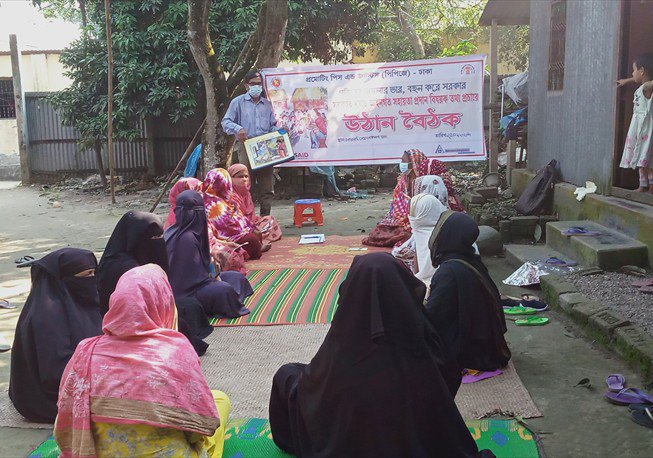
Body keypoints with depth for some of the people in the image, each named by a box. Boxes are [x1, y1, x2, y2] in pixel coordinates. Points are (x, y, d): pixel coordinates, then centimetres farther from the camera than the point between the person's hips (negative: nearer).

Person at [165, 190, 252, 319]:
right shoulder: (187, 238, -26)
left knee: (237, 277, 10)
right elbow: (195, 275, -22)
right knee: (224, 289, -32)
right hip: (185, 291, -10)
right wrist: (214, 279, -8)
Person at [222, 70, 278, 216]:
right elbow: (226, 122, 3)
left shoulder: (267, 104, 21)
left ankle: (265, 216, 10)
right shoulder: (238, 102, 10)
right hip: (245, 145, -4)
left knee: (267, 185, 3)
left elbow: (273, 126, 21)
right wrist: (238, 129, -17)